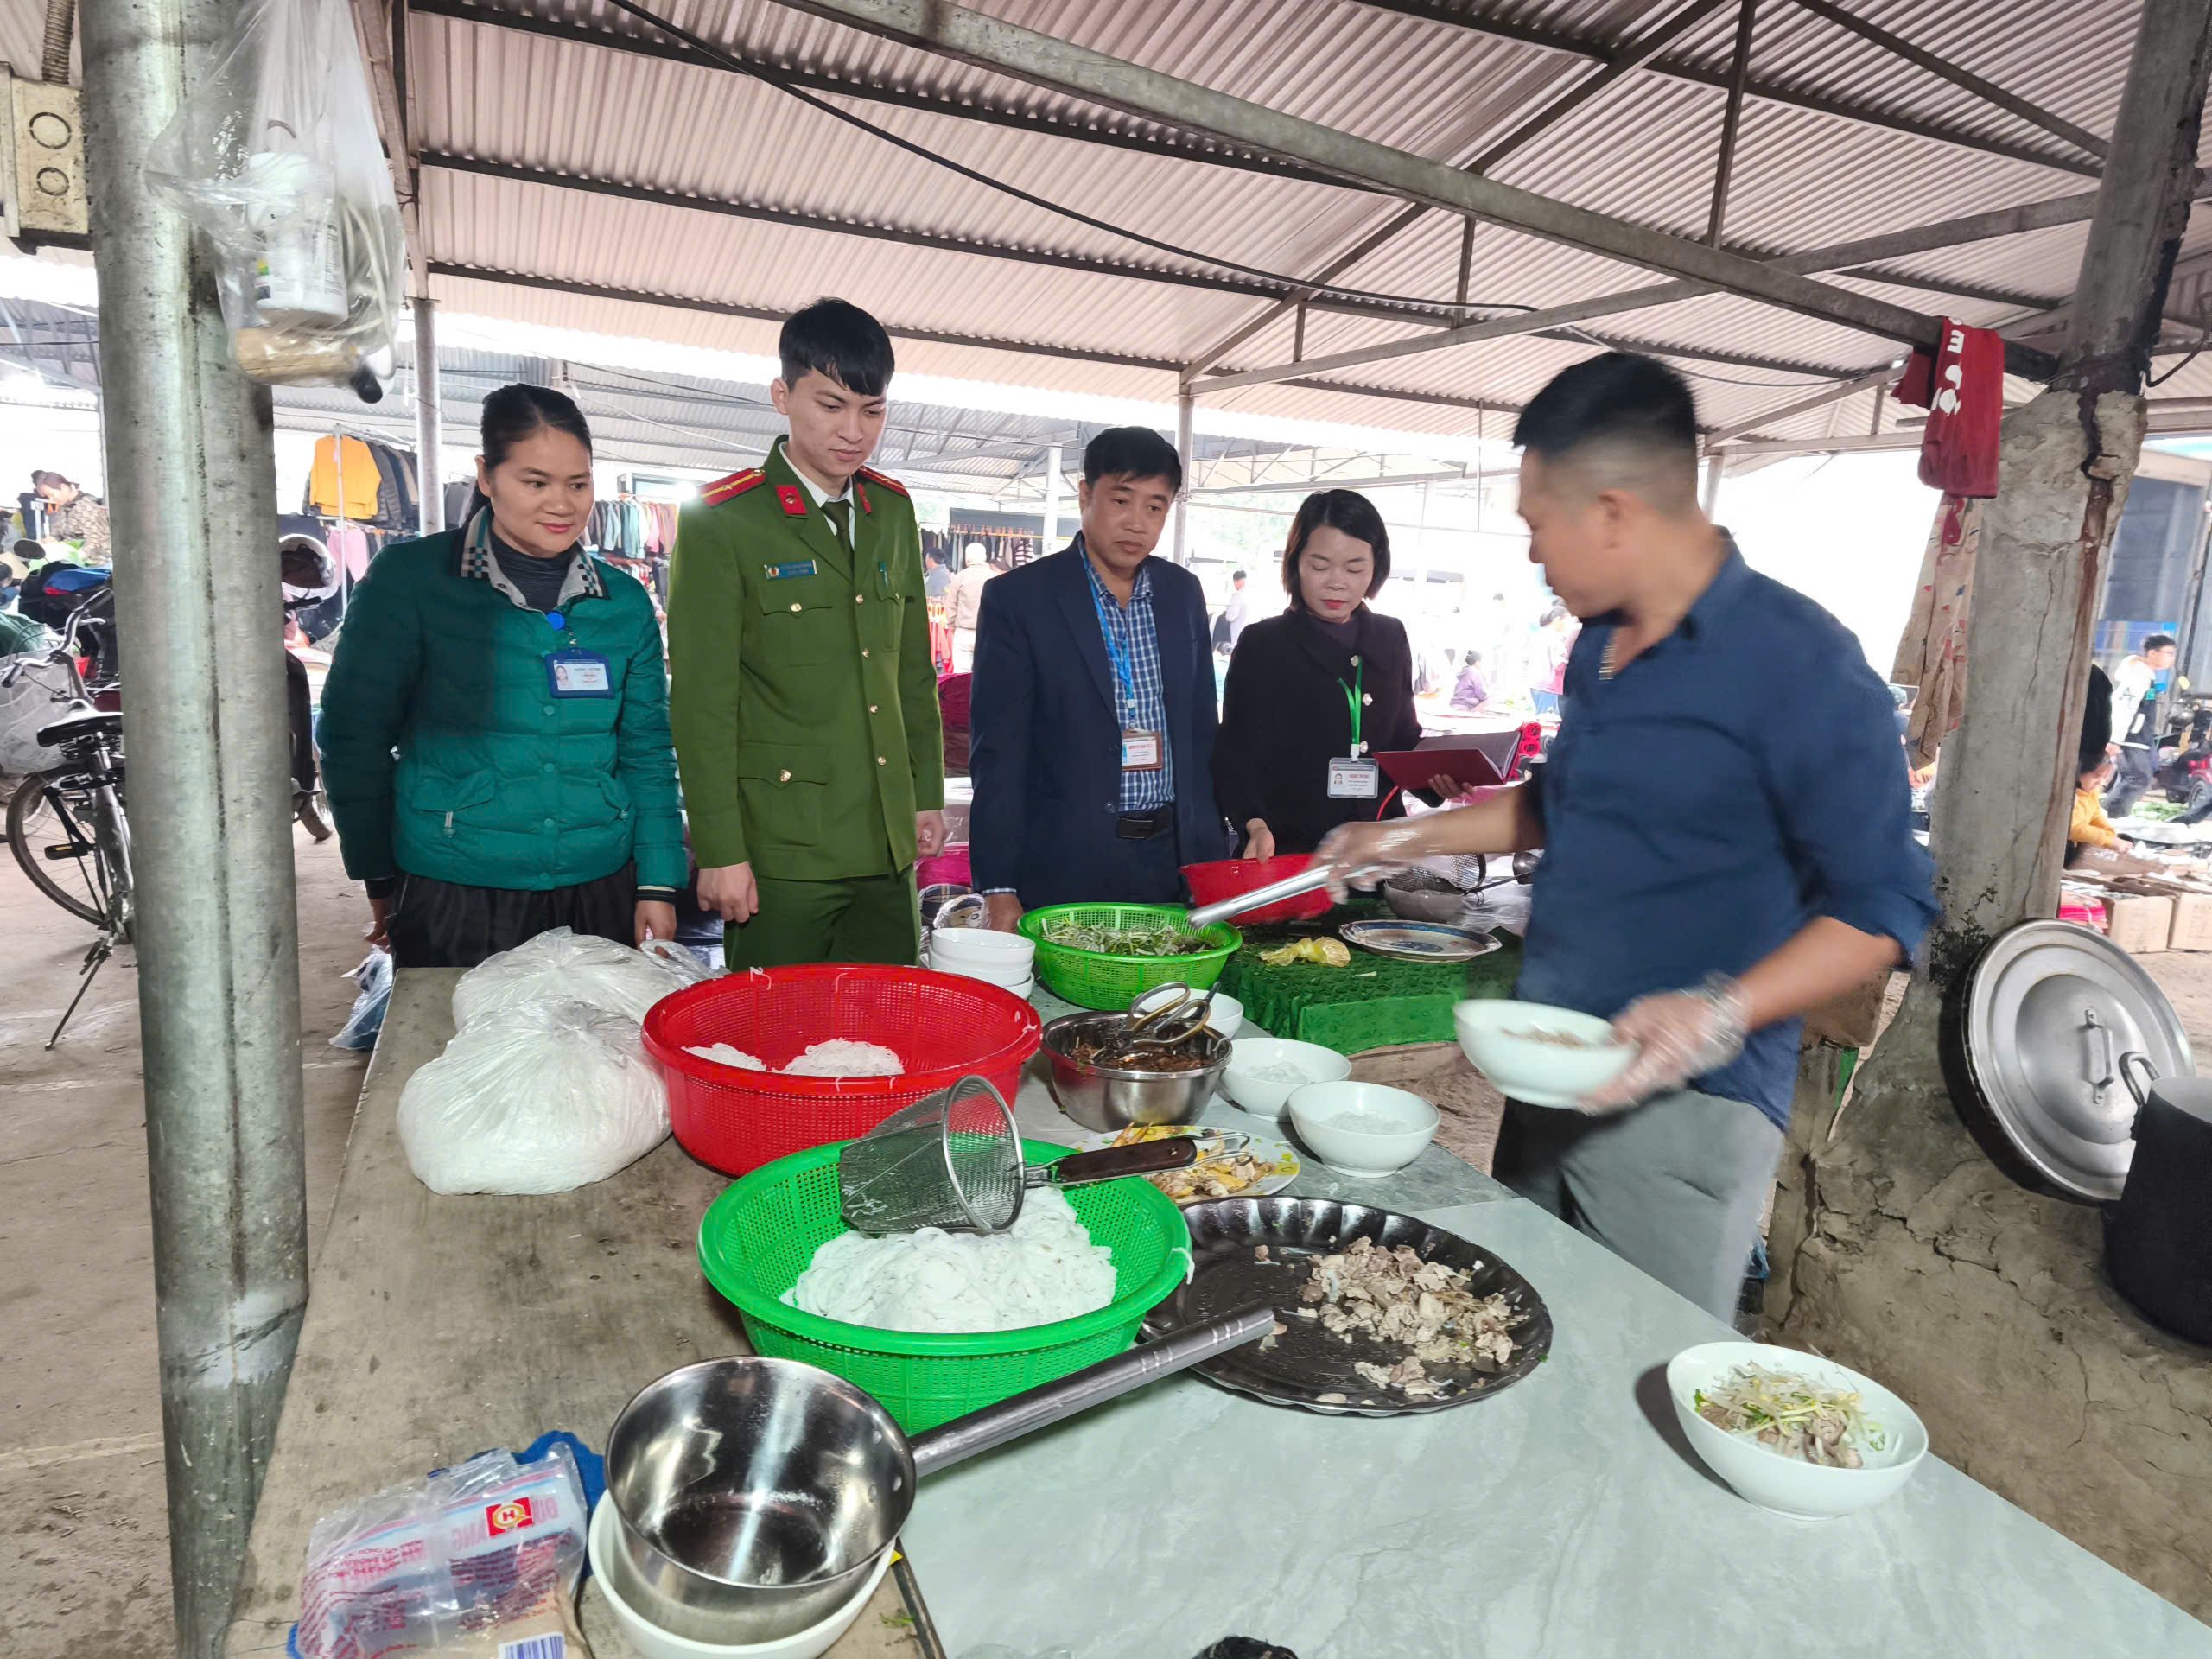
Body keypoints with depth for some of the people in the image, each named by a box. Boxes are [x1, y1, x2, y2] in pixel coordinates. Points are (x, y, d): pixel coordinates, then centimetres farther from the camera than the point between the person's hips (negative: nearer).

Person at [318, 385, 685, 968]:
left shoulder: (625, 602, 6)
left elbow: (646, 754, 8)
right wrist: (381, 878, 1)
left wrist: (657, 885, 2)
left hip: (601, 893, 3)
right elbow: (354, 736, 0)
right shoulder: (409, 578, -3)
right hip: (453, 900, -3)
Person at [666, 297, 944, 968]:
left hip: (888, 846, 5)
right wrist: (719, 852, -12)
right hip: (779, 854, -5)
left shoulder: (893, 511, 11)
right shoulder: (721, 520, -6)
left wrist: (928, 795, 13)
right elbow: (702, 701, -9)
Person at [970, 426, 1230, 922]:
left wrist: (1215, 852, 10)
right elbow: (998, 753, -9)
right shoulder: (1018, 597, -7)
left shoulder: (1184, 592, 9)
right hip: (1067, 872, -4)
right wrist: (1000, 891, -13)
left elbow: (1201, 730, 14)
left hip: (1180, 863, 5)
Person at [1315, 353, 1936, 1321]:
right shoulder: (1600, 646, 11)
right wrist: (1409, 839, 23)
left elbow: (1882, 904, -15)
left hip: (1685, 1108, -7)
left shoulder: (1797, 662, -15)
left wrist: (1722, 1014, -27)